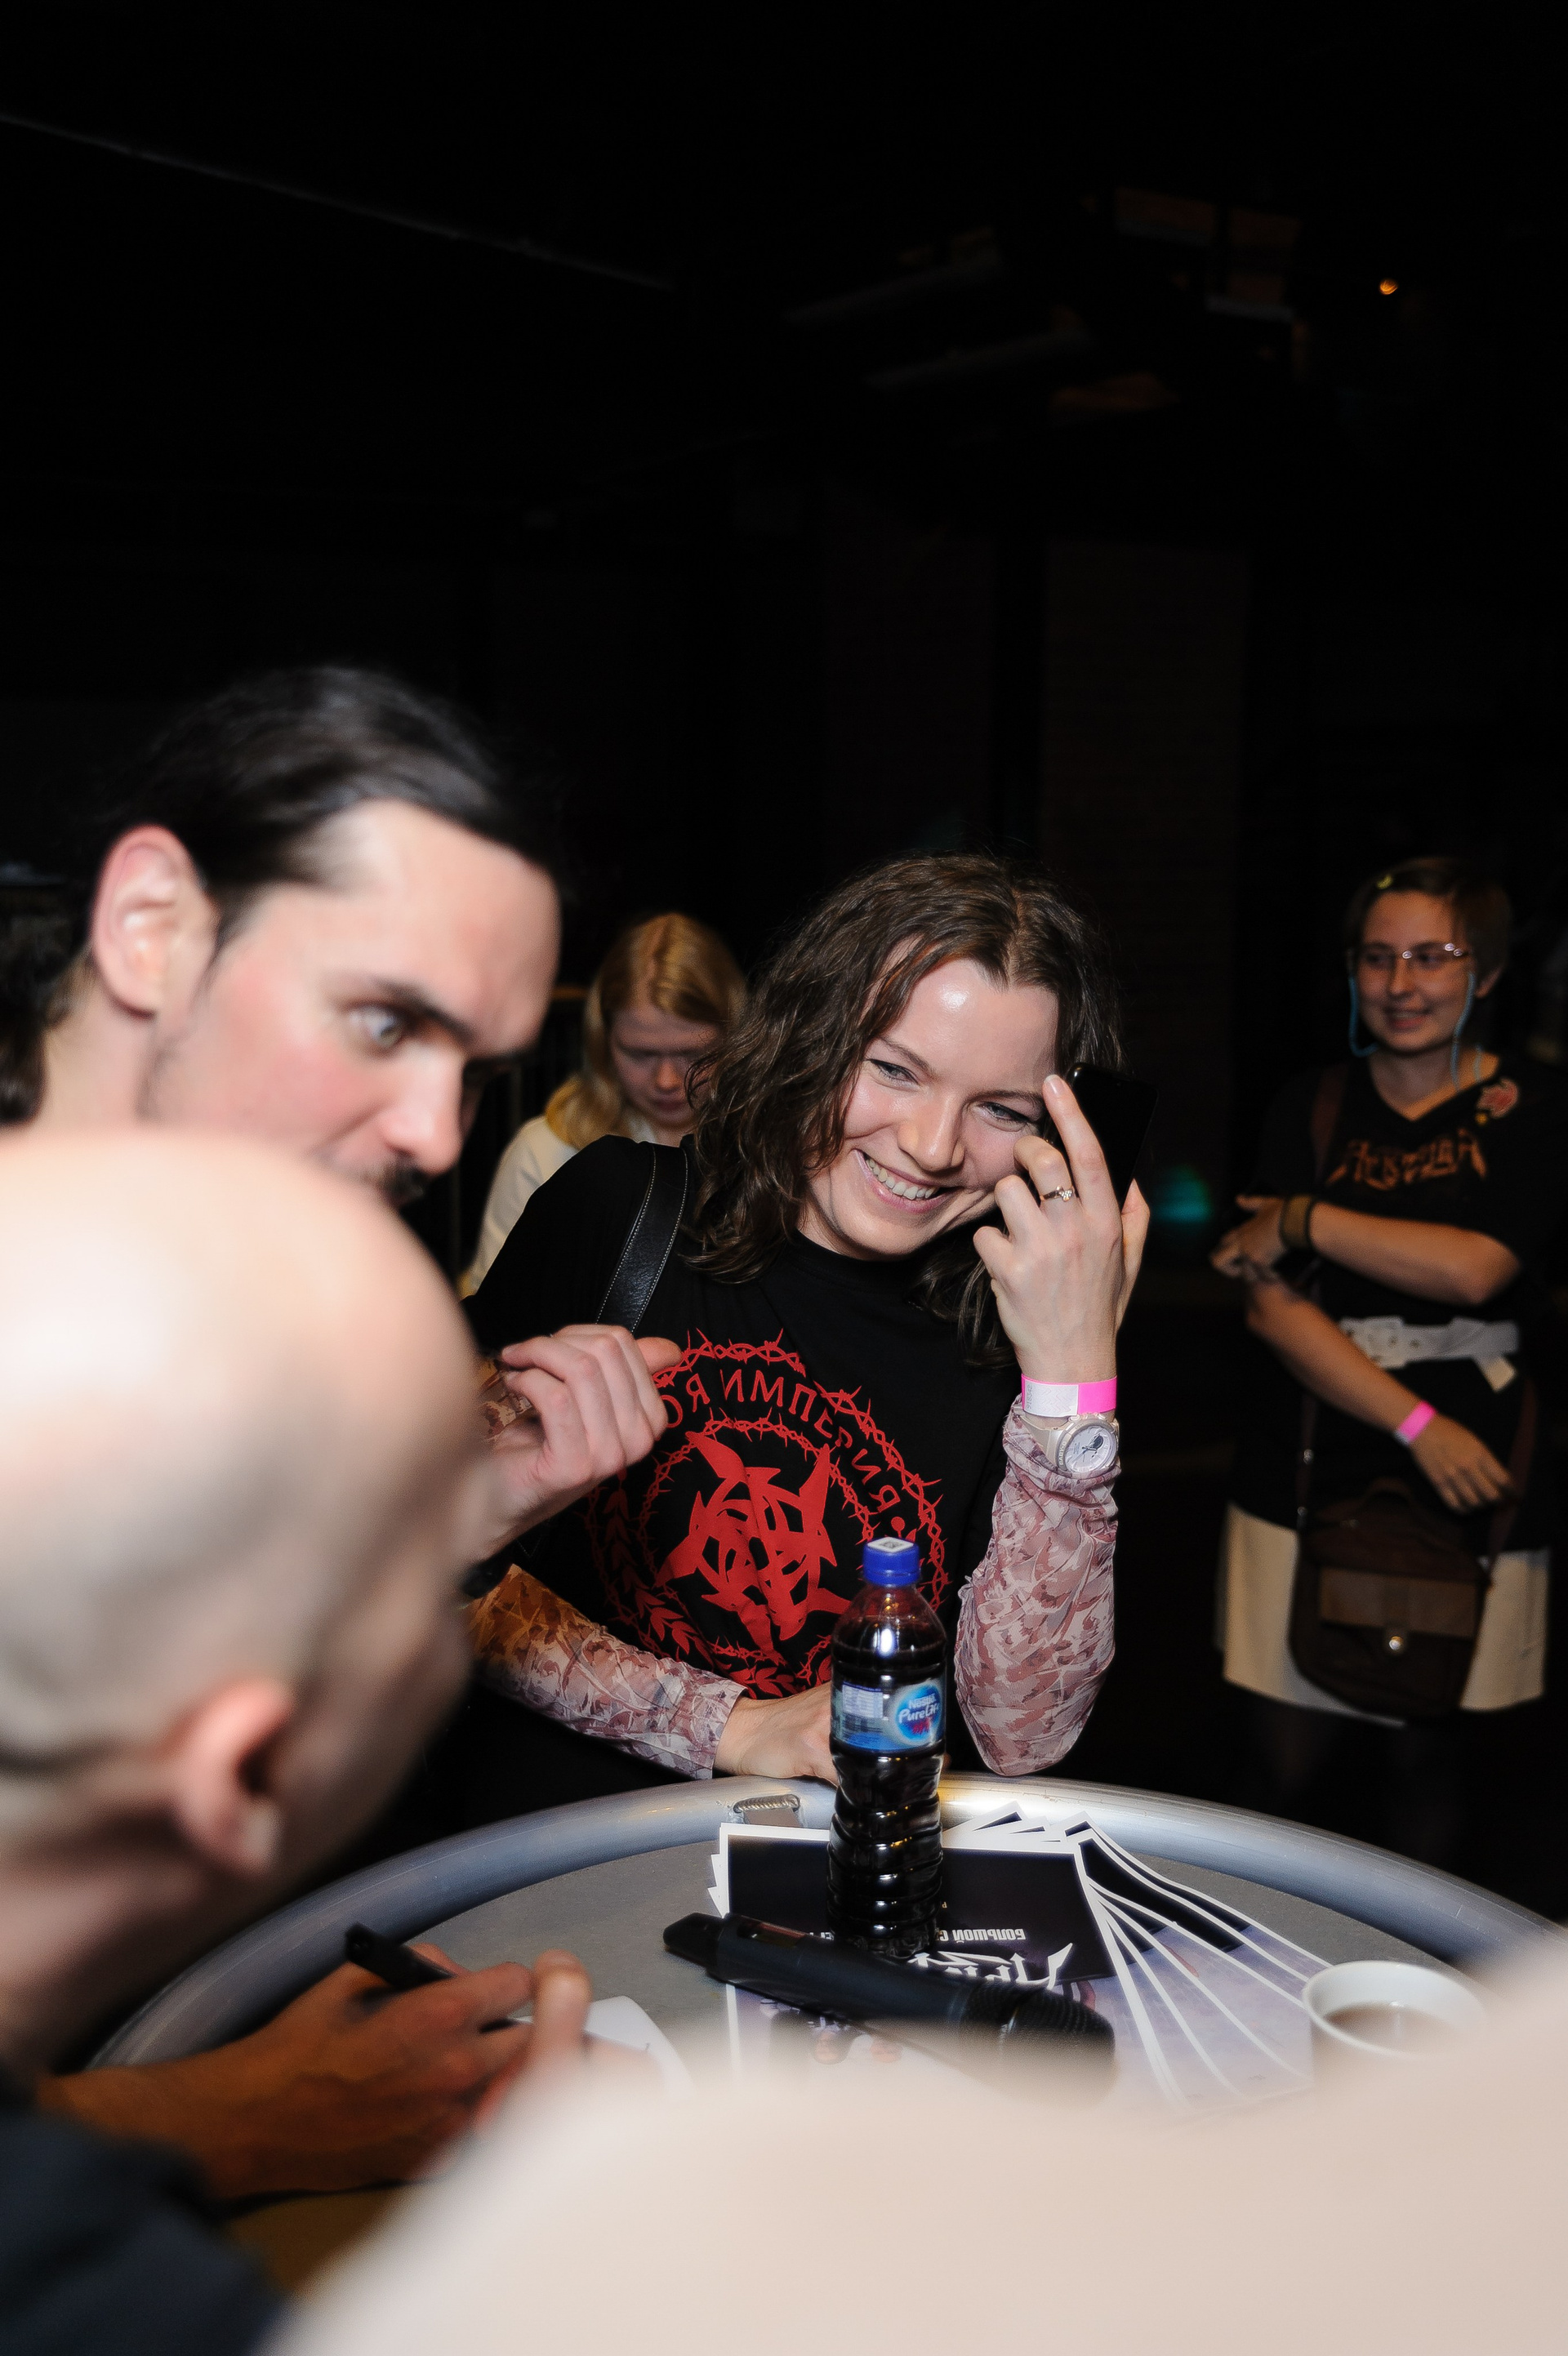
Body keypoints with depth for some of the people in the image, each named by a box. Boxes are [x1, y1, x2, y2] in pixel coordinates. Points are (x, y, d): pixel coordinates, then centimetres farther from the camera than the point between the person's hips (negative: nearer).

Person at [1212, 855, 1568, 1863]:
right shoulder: (1311, 1108, 6)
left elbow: (1475, 1267, -16)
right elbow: (1272, 1303, -3)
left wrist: (1303, 1219, -9)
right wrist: (1417, 1422, -12)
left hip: (1469, 1491, -1)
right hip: (1309, 1478, 1)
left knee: (1426, 1753, 10)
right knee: (1290, 1762, 6)